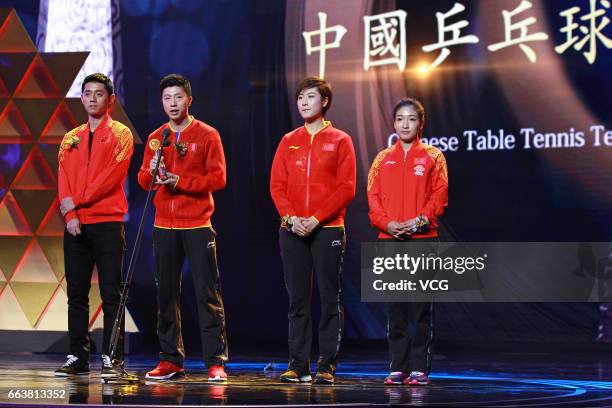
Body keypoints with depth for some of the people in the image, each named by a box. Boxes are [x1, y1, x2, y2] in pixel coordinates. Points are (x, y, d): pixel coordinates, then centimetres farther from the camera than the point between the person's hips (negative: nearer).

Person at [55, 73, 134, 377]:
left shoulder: (120, 135, 3)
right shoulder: (71, 139, 17)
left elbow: (111, 176, -9)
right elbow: (64, 179, 7)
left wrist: (76, 200, -10)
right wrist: (70, 215, -9)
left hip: (108, 223, -4)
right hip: (76, 226, 5)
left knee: (111, 294, -4)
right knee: (76, 294, 4)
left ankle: (112, 359, -3)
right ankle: (77, 358, 8)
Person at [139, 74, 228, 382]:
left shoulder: (207, 135, 1)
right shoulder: (156, 138, 13)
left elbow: (218, 178, -6)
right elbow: (143, 180, 10)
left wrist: (181, 181, -17)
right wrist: (151, 172, -13)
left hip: (197, 225, -4)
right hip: (164, 226, 4)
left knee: (207, 292, -6)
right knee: (166, 292, 5)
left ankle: (216, 362, -6)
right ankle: (170, 360, 12)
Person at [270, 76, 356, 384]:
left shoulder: (339, 141, 3)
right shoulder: (289, 141, 13)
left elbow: (346, 188, -4)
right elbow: (277, 184, 7)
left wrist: (317, 219, -14)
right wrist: (291, 217, -10)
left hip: (327, 229, -3)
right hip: (292, 230, 3)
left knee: (330, 299, -2)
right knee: (297, 299, 4)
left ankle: (326, 366, 1)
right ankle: (297, 365, 6)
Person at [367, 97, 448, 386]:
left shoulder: (432, 157, 7)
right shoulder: (383, 159, 14)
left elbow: (440, 194, -2)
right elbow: (373, 196, 6)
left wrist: (421, 219, -17)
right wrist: (387, 223, -10)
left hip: (423, 238, -3)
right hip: (390, 239, 3)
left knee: (421, 307, -3)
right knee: (395, 308, 4)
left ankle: (420, 367, -1)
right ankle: (398, 367, 8)